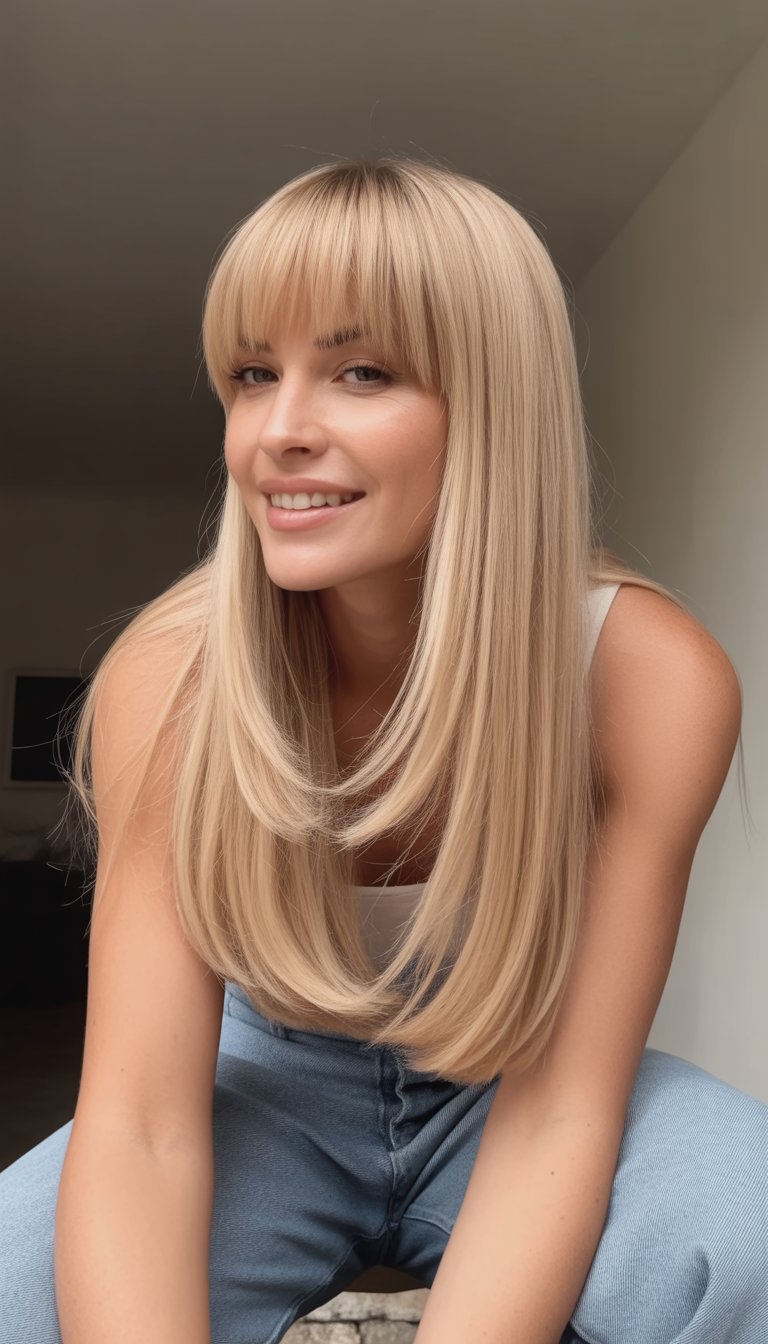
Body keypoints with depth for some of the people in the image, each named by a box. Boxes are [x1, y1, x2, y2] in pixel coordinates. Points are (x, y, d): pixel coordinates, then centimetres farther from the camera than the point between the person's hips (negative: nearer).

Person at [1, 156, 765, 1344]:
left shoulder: (654, 684, -23)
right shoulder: (170, 680, -22)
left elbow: (556, 1114, -23)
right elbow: (138, 1125, -26)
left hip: (507, 1090, 0)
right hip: (272, 1084, 1)